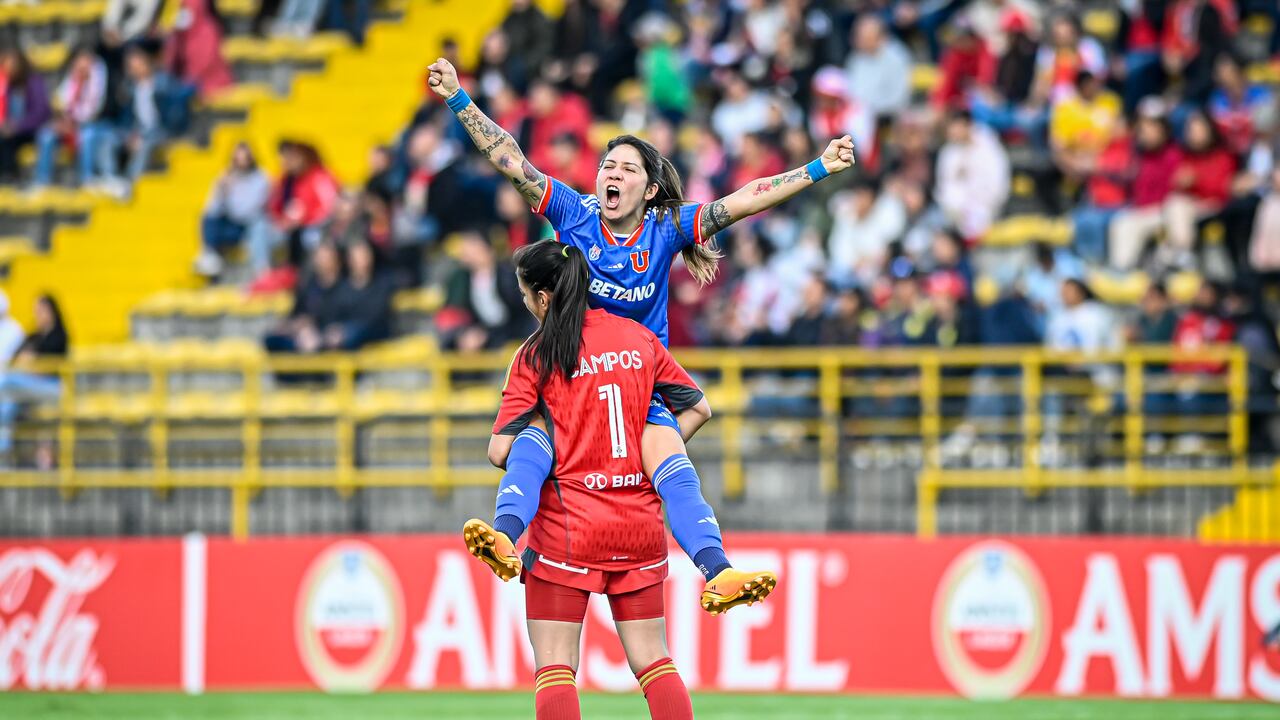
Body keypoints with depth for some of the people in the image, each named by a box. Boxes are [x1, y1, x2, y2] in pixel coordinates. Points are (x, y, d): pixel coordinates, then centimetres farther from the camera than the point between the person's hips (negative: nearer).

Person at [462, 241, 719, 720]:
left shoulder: (535, 355, -6)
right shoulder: (640, 338, 6)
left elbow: (499, 452, -9)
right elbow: (698, 407, 15)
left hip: (568, 526, -4)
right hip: (640, 523, 4)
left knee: (554, 668, -1)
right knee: (652, 660, 10)